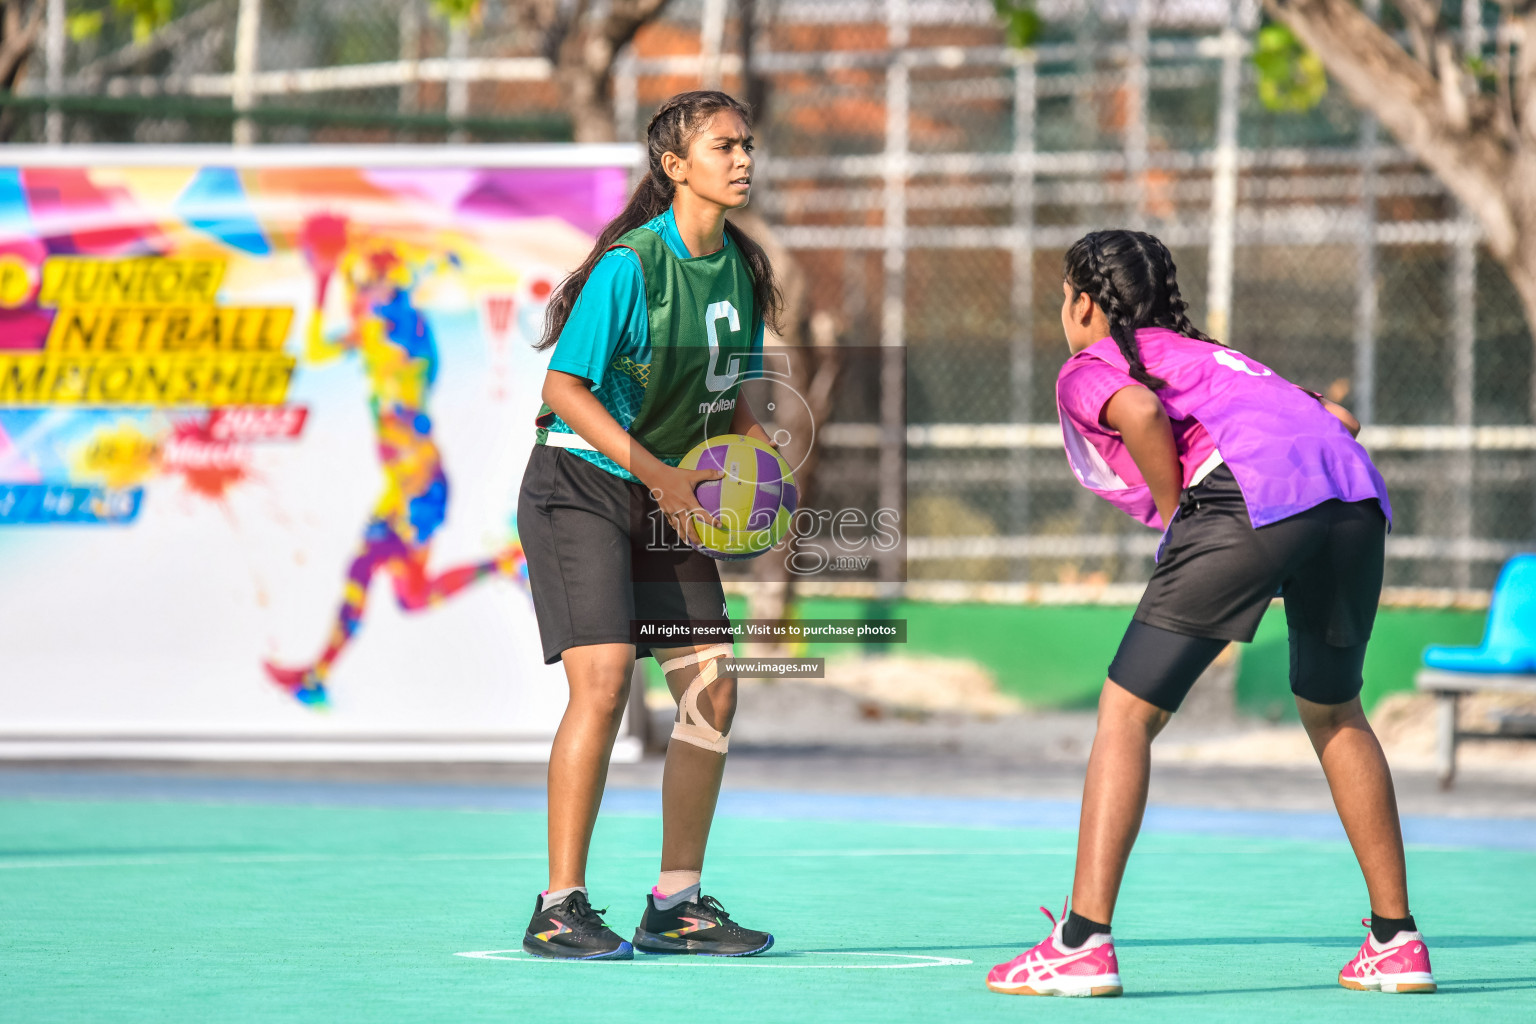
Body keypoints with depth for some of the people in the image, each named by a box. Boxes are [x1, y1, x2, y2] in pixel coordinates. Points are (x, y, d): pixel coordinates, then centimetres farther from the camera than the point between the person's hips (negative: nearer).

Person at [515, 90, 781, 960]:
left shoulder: (741, 268, 4)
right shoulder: (630, 264, -19)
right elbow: (564, 388, -19)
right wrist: (654, 471, -25)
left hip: (670, 497, 8)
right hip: (580, 487, -7)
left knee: (712, 690, 1)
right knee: (603, 684, -18)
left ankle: (677, 905, 12)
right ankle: (560, 909, -12)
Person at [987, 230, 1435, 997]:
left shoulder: (1088, 367, 18)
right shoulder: (1205, 354, 38)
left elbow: (1142, 410, -7)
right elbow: (1339, 417, 28)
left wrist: (1176, 520, 4)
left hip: (1249, 495, -7)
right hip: (1356, 491, 7)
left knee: (1127, 713, 2)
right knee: (1331, 711, 26)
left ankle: (1083, 942, -8)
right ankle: (1396, 939, 25)